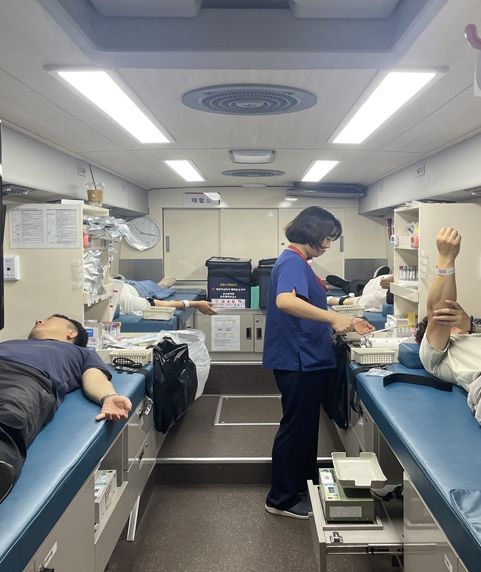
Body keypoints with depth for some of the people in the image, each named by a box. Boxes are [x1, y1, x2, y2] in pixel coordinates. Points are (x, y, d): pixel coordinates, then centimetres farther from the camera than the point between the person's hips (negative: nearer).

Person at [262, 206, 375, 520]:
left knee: (305, 426, 19)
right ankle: (281, 499, 17)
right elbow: (285, 301, -36)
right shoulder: (292, 262, -17)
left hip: (307, 360, 10)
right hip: (298, 361, -10)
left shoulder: (300, 263, 14)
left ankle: (304, 487, 35)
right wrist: (333, 317, -34)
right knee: (296, 428, 2)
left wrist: (346, 321, 13)